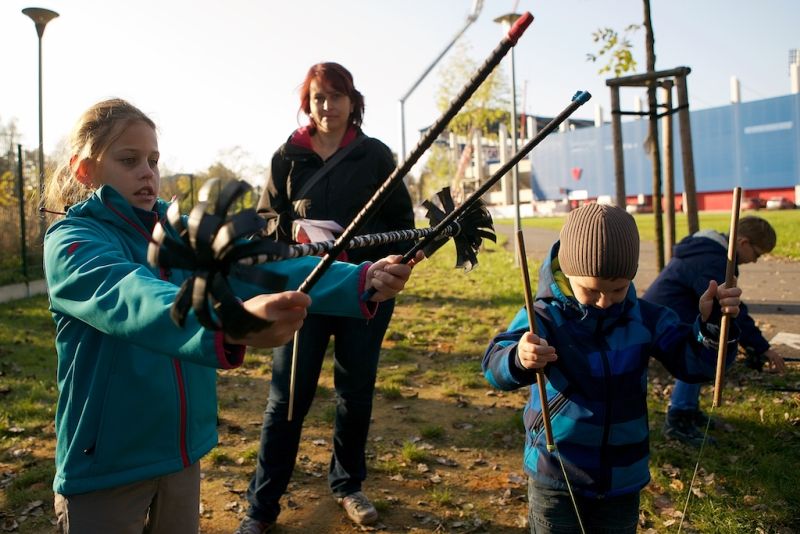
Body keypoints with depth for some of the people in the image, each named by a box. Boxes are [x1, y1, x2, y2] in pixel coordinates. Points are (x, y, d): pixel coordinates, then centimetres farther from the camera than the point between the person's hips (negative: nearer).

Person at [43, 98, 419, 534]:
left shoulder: (181, 231, 1)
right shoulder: (71, 240, -15)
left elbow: (259, 266, -13)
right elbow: (130, 298, -36)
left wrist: (360, 281, -28)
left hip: (182, 453, 5)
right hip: (105, 465, -4)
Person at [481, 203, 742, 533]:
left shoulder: (645, 318, -4)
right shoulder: (544, 316, -19)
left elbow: (693, 362, -2)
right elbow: (495, 366, -31)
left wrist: (712, 324, -22)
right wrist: (519, 359, -55)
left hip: (623, 478, 4)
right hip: (556, 476, -3)